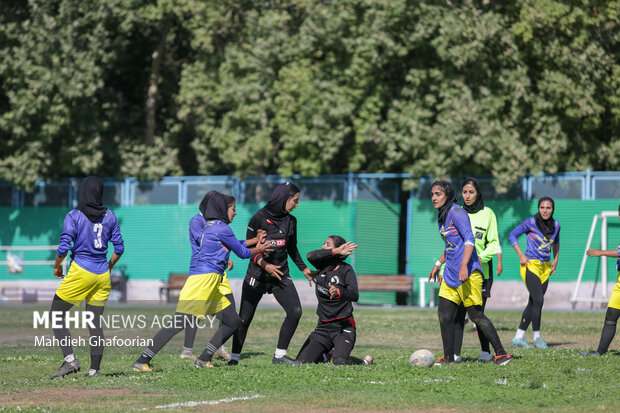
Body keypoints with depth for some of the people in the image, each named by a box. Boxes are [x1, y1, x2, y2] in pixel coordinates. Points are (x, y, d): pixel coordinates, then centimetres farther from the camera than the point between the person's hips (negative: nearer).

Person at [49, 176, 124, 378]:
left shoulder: (74, 217, -9)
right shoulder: (109, 216, 5)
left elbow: (64, 247, -14)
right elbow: (119, 247, 6)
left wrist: (57, 266, 4)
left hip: (80, 272, -5)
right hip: (102, 276, 5)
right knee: (95, 323, 9)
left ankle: (70, 360, -12)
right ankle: (94, 369, 5)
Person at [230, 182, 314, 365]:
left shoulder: (291, 221, 7)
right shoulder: (259, 218, -10)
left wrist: (304, 268, 17)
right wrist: (264, 264, -18)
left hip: (281, 275, 5)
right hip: (257, 275, -5)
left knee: (295, 311, -10)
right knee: (245, 318, -3)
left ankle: (279, 355, 0)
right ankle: (234, 357, 12)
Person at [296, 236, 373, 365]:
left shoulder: (346, 270, -7)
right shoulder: (322, 266, 8)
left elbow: (354, 295, -22)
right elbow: (310, 256, -15)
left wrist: (339, 292, -43)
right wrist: (336, 252, -20)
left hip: (343, 326, -6)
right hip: (323, 327, 6)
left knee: (339, 361, -28)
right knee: (301, 362, -4)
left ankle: (365, 362, 6)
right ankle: (327, 354, 27)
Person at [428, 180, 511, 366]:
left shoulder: (456, 213, -11)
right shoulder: (442, 216, 17)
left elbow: (469, 239, -19)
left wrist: (464, 265, -28)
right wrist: (438, 264, 28)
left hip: (468, 273, -9)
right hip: (451, 274, 9)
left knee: (476, 315, -7)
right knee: (444, 314, 3)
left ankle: (501, 354, 0)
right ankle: (448, 358, 9)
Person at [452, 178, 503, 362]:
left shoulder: (487, 214, 0)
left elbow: (493, 243, 0)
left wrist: (481, 257, -18)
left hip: (481, 270, -2)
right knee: (458, 312, -7)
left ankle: (486, 352, 17)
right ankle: (455, 353, -9)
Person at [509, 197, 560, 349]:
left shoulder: (555, 225, 7)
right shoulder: (531, 223, -9)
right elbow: (512, 235, -4)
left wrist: (555, 260, 17)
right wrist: (521, 255, -11)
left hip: (545, 267, 6)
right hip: (531, 264, -6)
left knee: (534, 303, 6)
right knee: (538, 300, -17)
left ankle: (519, 336, 12)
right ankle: (537, 337, -9)